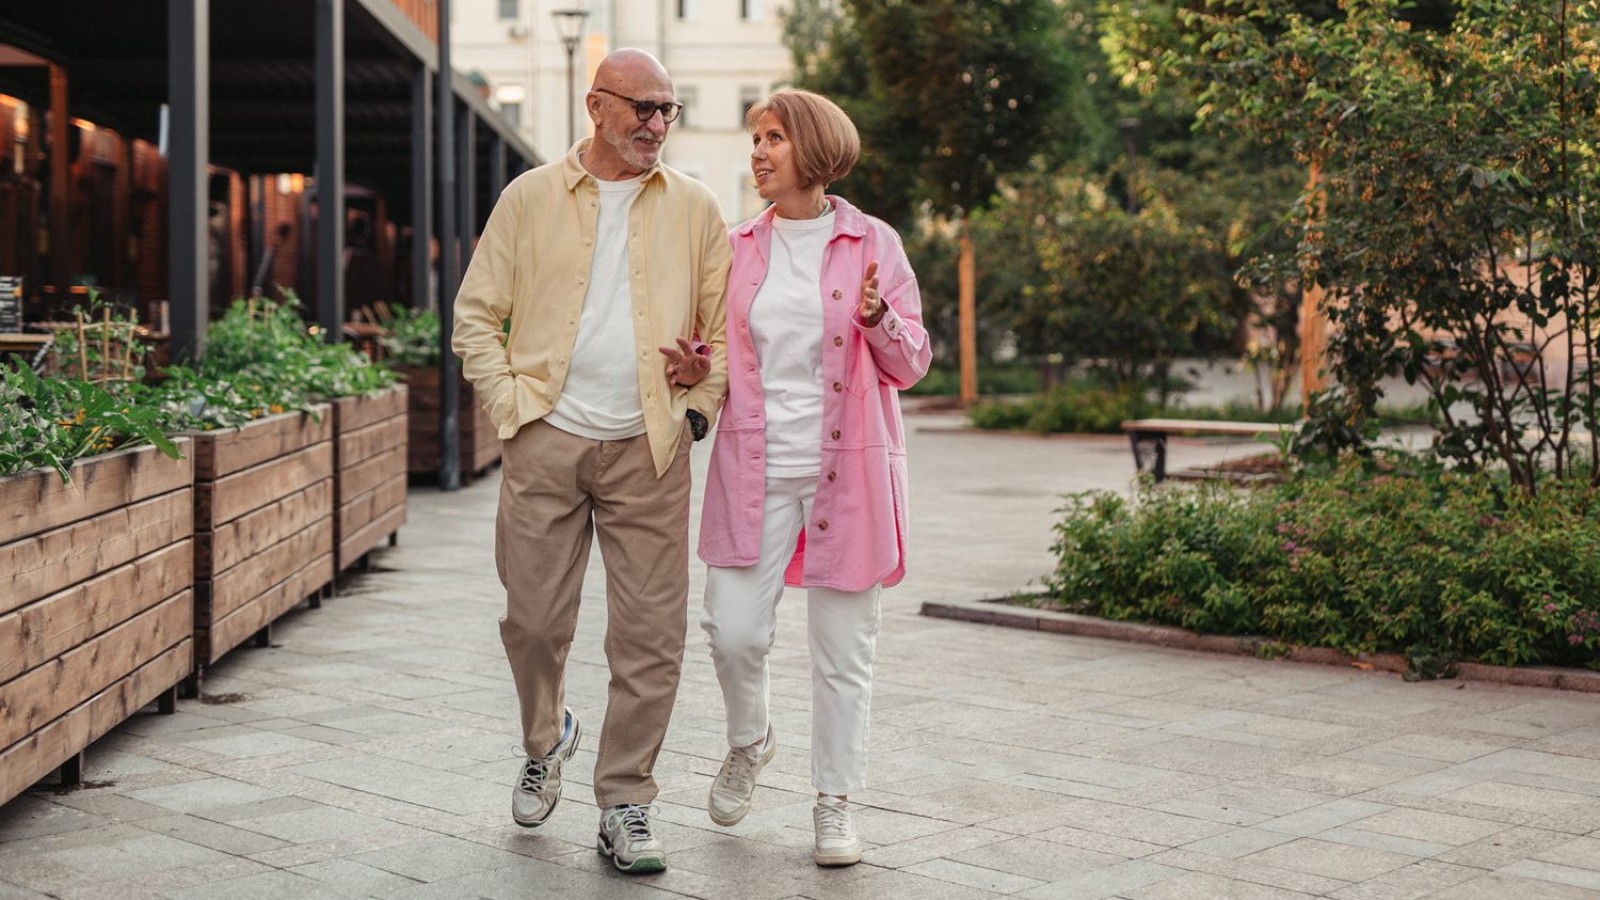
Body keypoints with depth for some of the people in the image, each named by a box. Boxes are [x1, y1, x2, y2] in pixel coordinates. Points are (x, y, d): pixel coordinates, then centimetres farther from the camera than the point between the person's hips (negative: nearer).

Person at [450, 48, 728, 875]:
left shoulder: (694, 209, 8)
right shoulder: (530, 199, 5)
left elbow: (727, 323, 13)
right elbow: (476, 315, 7)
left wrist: (700, 405, -1)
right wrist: (509, 406, -2)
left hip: (649, 451, 1)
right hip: (547, 443, 0)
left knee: (651, 636, -2)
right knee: (533, 621, 5)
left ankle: (624, 807, 9)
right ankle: (545, 742, 35)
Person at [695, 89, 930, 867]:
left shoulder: (872, 244, 1)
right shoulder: (738, 248, 9)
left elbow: (911, 365, 3)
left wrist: (878, 319, -16)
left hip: (846, 472, -2)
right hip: (754, 471, 2)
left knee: (843, 646, 3)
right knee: (733, 629, -5)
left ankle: (835, 803, 19)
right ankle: (748, 743, 27)